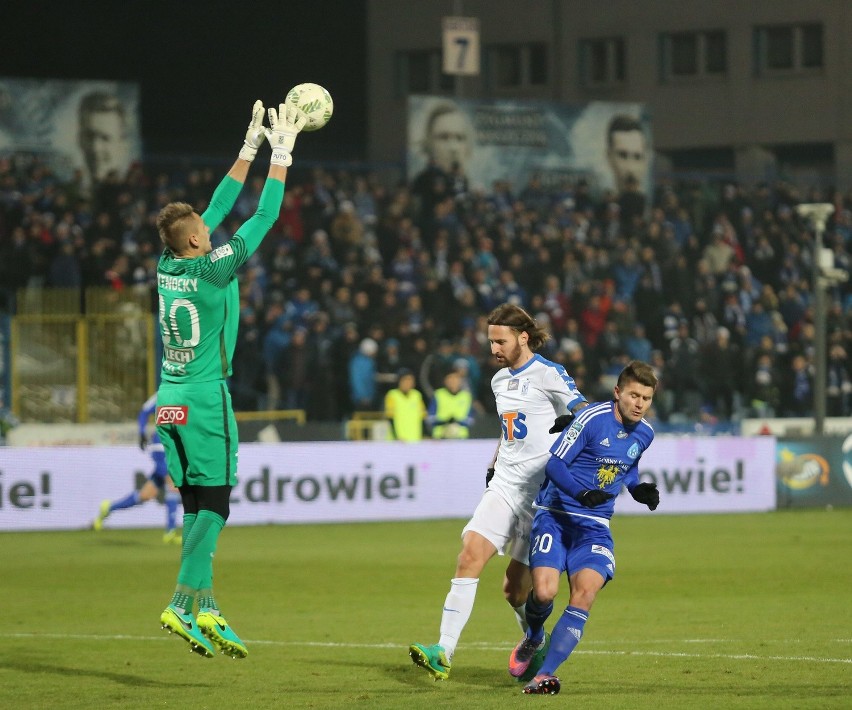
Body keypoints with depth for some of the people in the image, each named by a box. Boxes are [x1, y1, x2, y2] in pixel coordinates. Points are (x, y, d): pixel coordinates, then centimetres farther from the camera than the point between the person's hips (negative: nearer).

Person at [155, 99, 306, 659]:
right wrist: (282, 152, 3)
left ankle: (206, 610, 5)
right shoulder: (214, 268, -13)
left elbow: (221, 206, 16)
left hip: (170, 399, 8)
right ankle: (182, 604, -17)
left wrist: (251, 148, 21)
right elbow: (265, 216, -5)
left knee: (198, 505, 9)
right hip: (205, 397, -7)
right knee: (213, 503, -7)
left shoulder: (168, 266, 5)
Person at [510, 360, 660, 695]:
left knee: (585, 593, -19)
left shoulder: (644, 434, 5)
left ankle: (545, 674, -17)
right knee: (544, 592, -19)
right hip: (555, 515, -4)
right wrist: (582, 492, -31)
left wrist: (639, 489, 5)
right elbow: (553, 463, -16)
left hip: (594, 525, 4)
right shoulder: (593, 418, -14)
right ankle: (533, 638, 18)